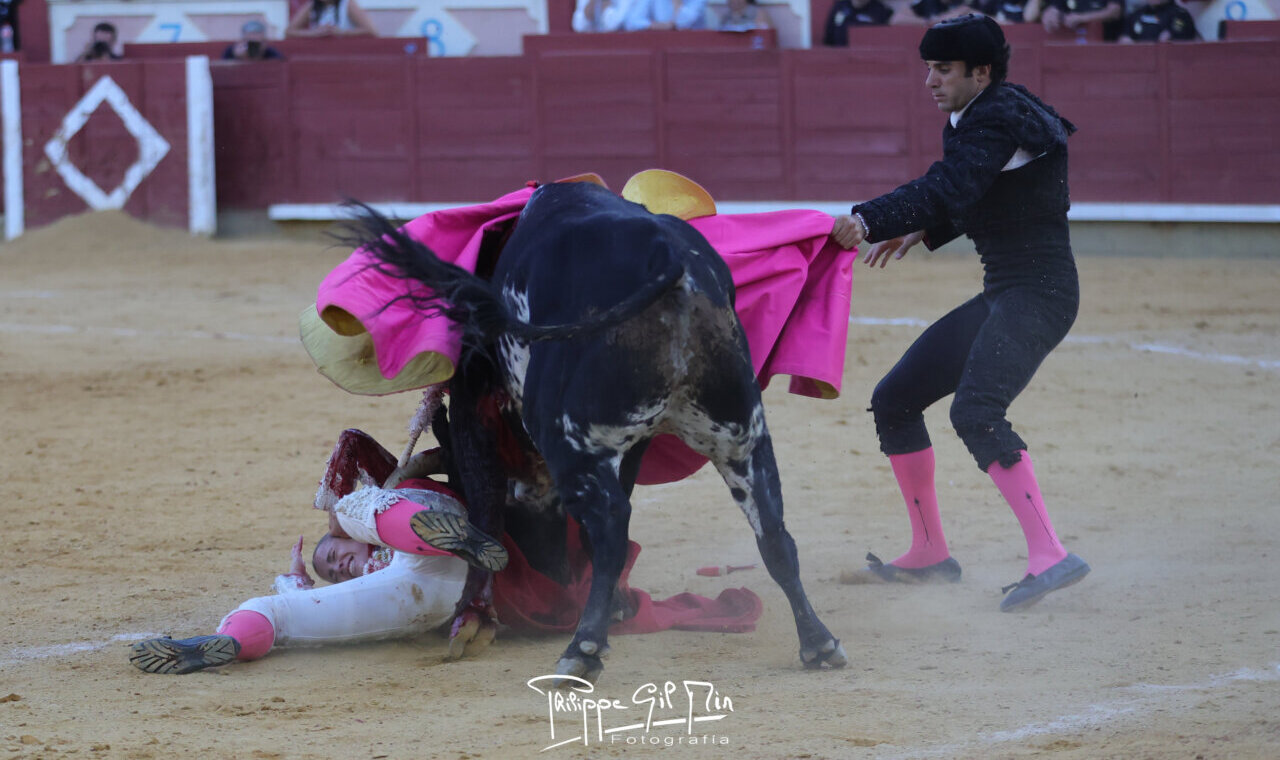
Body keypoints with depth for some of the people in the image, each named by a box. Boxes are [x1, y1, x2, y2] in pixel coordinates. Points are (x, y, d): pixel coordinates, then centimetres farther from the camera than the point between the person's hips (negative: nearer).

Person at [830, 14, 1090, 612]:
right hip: (1001, 296, 11)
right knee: (893, 401, 12)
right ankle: (929, 555, 21)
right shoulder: (974, 120, 15)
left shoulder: (997, 119, -15)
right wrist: (923, 231, 16)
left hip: (1039, 293, -11)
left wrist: (870, 221, -35)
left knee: (975, 411, -30)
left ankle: (1049, 556, -35)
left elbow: (947, 187, -29)